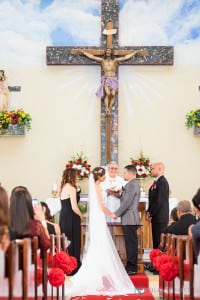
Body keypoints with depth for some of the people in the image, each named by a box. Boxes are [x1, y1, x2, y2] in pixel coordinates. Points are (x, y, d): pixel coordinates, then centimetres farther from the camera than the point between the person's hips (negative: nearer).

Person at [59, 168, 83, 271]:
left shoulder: (63, 187, 10)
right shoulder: (71, 188, -15)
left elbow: (66, 204, 10)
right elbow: (74, 207, -17)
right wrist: (81, 215, -1)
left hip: (63, 216, 9)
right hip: (71, 218, -8)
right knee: (73, 242, 0)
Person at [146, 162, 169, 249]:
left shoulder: (162, 182, -15)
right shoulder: (156, 182, 15)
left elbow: (159, 201, -19)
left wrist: (151, 214, -12)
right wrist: (149, 212, 7)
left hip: (160, 217, -9)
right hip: (156, 217, 9)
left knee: (159, 241, -7)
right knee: (155, 240, 11)